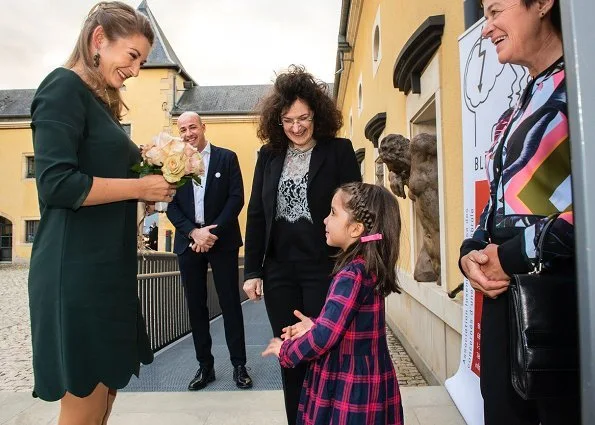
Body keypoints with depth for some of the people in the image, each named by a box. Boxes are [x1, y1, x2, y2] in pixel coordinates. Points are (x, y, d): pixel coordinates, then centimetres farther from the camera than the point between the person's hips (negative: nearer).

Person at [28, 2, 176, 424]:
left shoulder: (100, 100, 18)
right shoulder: (64, 87, -9)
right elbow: (57, 183, -20)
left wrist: (152, 166, 7)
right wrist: (142, 187, -13)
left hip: (107, 267, 9)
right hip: (76, 270, -9)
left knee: (106, 387, 18)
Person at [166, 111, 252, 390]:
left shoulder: (226, 158, 2)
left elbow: (236, 199, -5)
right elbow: (171, 206, 2)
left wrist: (213, 232, -14)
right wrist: (194, 232, -12)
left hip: (222, 240, -2)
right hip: (189, 242, 3)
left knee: (230, 303, 4)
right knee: (196, 305, 9)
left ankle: (239, 365, 17)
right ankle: (205, 365, 23)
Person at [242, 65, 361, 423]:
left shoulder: (340, 151, -2)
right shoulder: (269, 156, 8)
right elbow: (256, 215, 9)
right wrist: (251, 271, 4)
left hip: (324, 268, -3)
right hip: (278, 271, 4)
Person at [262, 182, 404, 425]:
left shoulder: (351, 275, -26)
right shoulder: (370, 268, 2)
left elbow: (325, 337, -27)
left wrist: (285, 351, -12)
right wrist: (314, 326, 3)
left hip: (350, 387, -8)